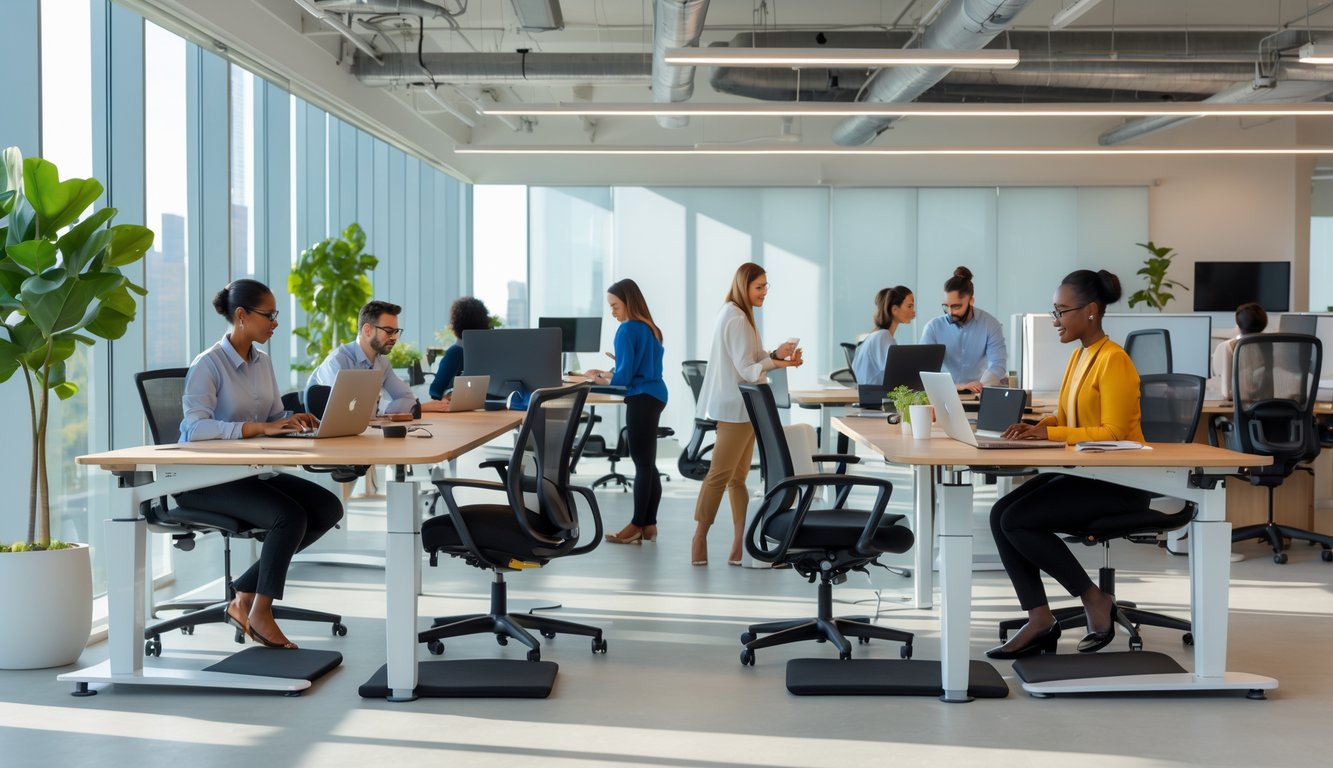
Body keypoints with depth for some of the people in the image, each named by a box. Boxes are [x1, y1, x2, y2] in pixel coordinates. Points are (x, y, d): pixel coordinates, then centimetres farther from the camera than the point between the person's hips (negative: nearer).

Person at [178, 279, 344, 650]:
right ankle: (259, 612, -9)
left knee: (328, 508, -8)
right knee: (290, 515, -28)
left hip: (249, 471, 8)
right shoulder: (208, 365, -14)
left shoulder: (262, 362, 9)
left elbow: (275, 417, 11)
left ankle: (246, 593, -2)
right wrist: (259, 427, -36)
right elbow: (196, 427, -27)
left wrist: (294, 421, -13)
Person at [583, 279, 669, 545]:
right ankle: (649, 524, 14)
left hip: (641, 400, -9)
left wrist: (599, 380, 3)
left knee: (642, 464, -4)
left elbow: (625, 376, -13)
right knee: (647, 463, 11)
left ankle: (638, 526, 1)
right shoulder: (651, 329, 14)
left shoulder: (627, 329, -12)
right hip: (655, 396, 9)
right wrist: (605, 374, 17)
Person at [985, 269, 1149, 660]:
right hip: (1084, 473, 9)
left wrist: (1049, 434, -24)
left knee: (1018, 520, -20)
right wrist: (1037, 426, -5)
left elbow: (1113, 433, -20)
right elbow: (1065, 419, 16)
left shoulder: (1114, 360, -15)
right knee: (1000, 514, -10)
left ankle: (1095, 600, -3)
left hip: (1119, 482, -9)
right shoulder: (1078, 356, 13)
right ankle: (1039, 619, -8)